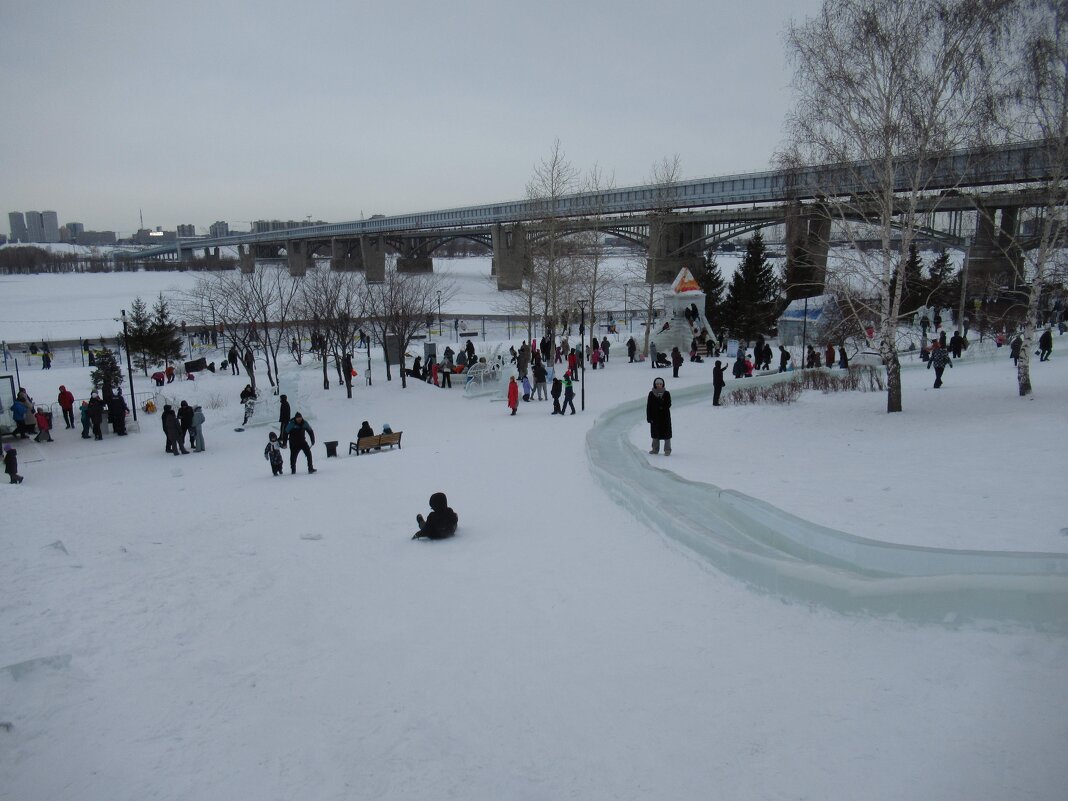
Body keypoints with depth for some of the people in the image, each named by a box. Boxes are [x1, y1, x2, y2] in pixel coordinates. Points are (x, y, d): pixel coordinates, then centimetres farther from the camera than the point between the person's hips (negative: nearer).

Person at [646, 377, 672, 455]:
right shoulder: (651, 394, 1)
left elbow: (668, 404, -6)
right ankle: (655, 449, 23)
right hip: (655, 416, 2)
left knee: (666, 433, -1)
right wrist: (649, 417, -3)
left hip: (665, 416, -2)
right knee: (655, 433, 11)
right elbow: (648, 406, 1)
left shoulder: (666, 393, -3)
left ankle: (667, 450, 6)